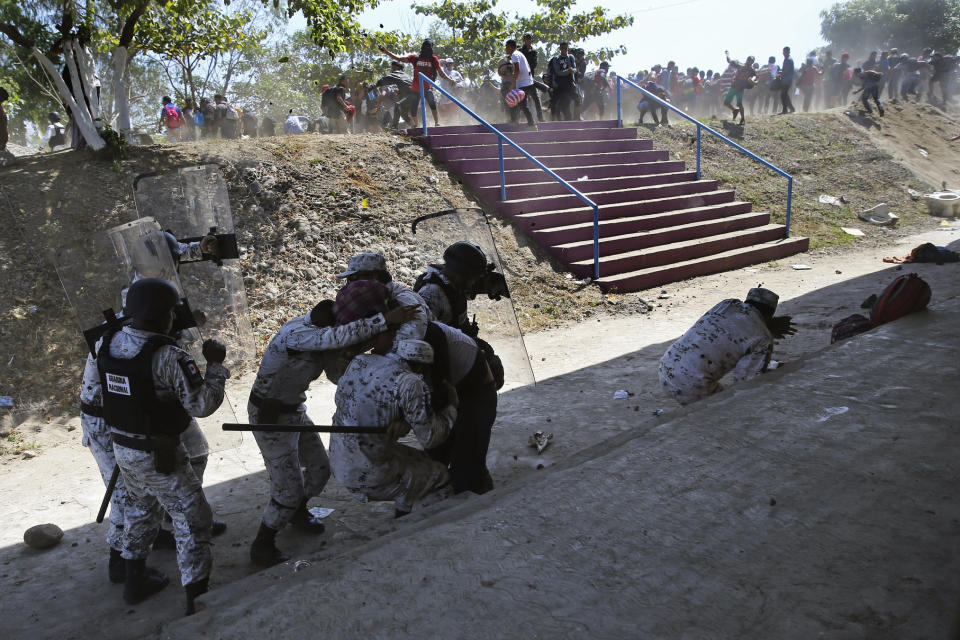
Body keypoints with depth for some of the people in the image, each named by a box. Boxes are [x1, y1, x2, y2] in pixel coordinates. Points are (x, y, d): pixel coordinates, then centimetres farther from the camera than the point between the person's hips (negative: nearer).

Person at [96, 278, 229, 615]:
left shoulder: (106, 344, -5)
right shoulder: (169, 357, -26)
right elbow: (202, 405, -25)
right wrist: (215, 363, -13)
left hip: (121, 447, 8)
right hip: (158, 457, -8)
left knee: (140, 509, 28)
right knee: (192, 519, 3)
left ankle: (135, 580, 43)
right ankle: (197, 597, 6)